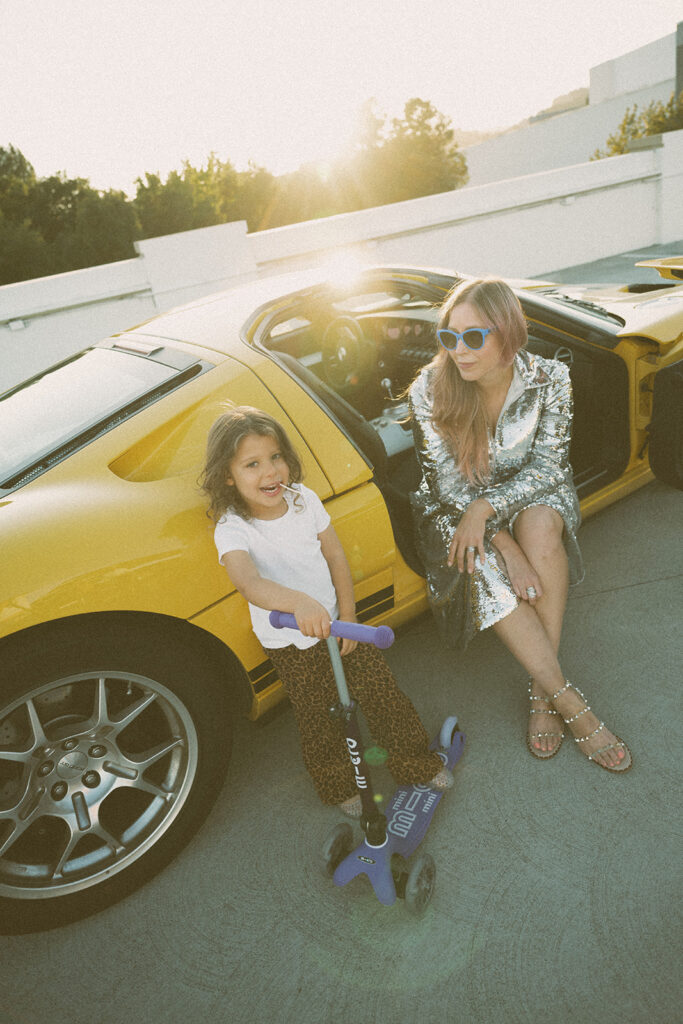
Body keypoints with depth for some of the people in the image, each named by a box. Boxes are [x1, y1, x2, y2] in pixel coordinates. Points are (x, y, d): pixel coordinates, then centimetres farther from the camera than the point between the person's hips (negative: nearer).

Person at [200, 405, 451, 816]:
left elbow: (336, 556, -1)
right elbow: (248, 582, -42)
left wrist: (348, 616, -4)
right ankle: (340, 787, 39)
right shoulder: (231, 529, -23)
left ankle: (419, 763, 32)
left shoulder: (304, 498, -9)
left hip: (336, 622, 3)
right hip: (291, 644, -3)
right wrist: (298, 602, -61)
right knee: (321, 721, 10)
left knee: (383, 694, 7)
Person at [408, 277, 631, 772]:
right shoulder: (429, 390, -18)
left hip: (530, 495, 1)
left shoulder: (549, 379, -15)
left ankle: (542, 688, -23)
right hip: (456, 508, 0)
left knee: (539, 526, -35)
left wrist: (486, 508, -30)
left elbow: (547, 466, -13)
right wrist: (505, 545, -27)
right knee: (484, 570, -32)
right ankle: (570, 703, -21)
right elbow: (448, 482, -17)